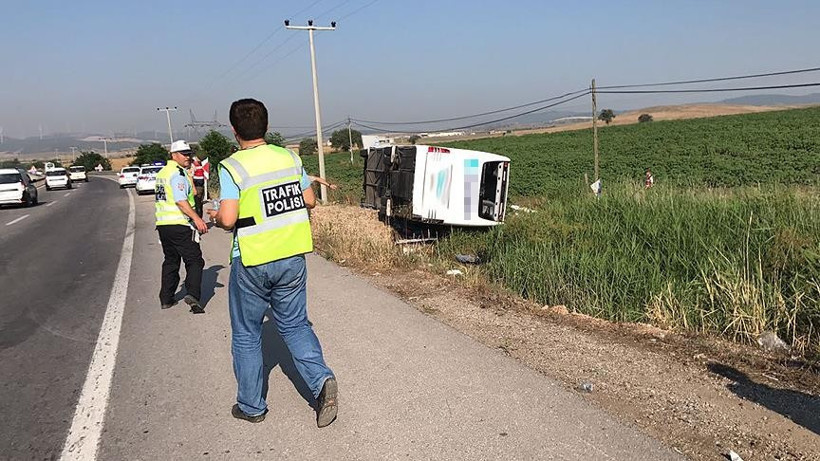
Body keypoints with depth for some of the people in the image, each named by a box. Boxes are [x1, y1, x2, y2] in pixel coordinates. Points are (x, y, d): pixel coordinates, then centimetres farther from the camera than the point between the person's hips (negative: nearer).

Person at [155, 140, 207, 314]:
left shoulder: (162, 173, 19)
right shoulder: (177, 173, -12)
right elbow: (180, 200, -24)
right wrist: (196, 218, -30)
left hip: (162, 224, 9)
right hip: (179, 225, -9)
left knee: (170, 261, 18)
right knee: (195, 261, -6)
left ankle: (166, 299, 20)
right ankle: (192, 294, -21)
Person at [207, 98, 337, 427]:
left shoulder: (233, 167, -14)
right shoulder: (290, 158, 1)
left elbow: (228, 219, -21)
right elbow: (310, 201, 8)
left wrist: (215, 217, 1)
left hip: (252, 264, -4)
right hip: (292, 256, 4)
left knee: (246, 335, 13)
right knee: (295, 324, 17)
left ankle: (251, 406, 24)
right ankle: (321, 379, -4)